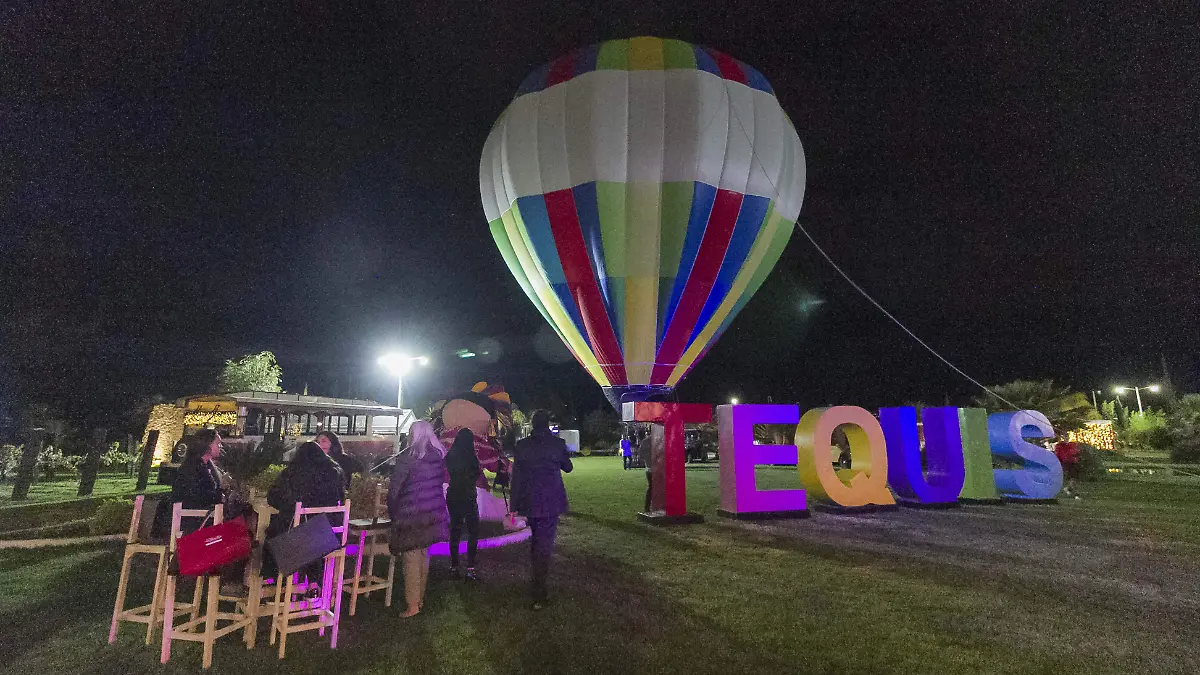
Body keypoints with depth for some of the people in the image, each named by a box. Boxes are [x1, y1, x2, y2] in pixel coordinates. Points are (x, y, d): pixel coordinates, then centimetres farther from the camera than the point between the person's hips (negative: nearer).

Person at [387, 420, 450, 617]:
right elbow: (440, 481, 8)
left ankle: (413, 605, 6)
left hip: (411, 514, -6)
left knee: (411, 558, 3)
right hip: (433, 513, 6)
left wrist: (392, 512, 4)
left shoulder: (407, 457, -13)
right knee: (423, 555, 18)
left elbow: (395, 489, -9)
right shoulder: (438, 455, 3)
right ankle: (420, 597, 29)